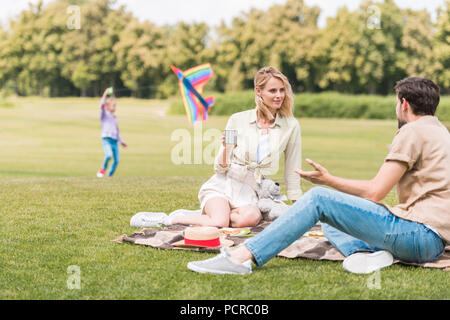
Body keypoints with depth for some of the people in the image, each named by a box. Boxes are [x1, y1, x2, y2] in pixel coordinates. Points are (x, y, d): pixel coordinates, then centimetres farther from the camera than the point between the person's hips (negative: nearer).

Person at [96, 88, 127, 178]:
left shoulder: (114, 117, 21)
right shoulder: (104, 114, 4)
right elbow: (102, 106, -17)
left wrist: (121, 141, 26)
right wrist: (105, 95, -26)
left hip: (115, 141, 6)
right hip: (106, 139, -6)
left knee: (117, 160, -2)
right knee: (109, 155, -28)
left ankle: (109, 175, 13)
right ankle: (102, 169, -4)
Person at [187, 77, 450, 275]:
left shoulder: (413, 131, -6)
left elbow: (375, 192, -11)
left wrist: (329, 180, 2)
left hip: (422, 234, -10)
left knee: (319, 199, -14)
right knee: (330, 223, 18)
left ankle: (241, 257, -22)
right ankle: (372, 252, -12)